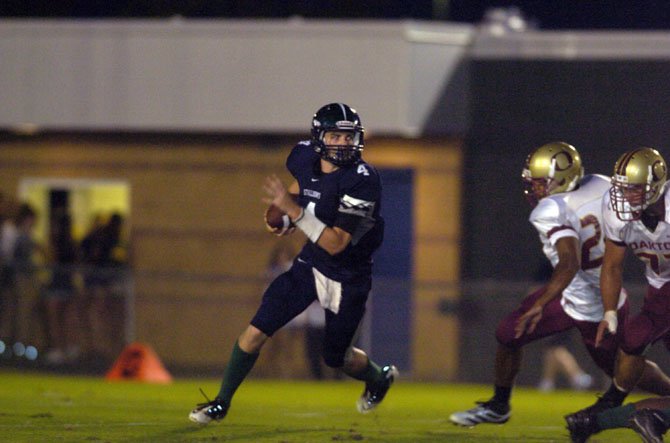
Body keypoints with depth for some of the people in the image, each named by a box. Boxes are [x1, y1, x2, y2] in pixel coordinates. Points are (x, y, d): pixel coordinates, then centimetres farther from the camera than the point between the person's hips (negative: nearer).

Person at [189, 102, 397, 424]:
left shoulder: (362, 182, -28)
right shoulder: (305, 158, -10)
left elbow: (336, 244, -31)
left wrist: (294, 210, -37)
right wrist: (281, 213, -3)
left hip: (347, 279, -4)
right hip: (310, 264, 4)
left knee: (336, 358, 13)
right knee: (257, 331, -8)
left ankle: (380, 378, 46)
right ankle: (221, 403, 7)